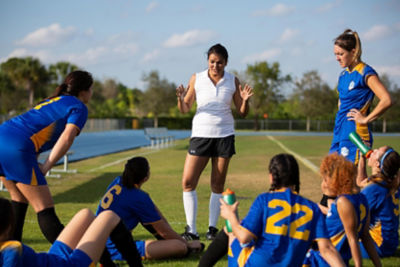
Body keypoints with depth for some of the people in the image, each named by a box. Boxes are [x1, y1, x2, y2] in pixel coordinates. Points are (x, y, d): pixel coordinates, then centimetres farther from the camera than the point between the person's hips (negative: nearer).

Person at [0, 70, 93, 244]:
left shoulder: (53, 101, 30)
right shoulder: (79, 107, 6)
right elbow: (66, 138, -10)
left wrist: (33, 164, 15)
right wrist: (45, 167, -6)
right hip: (17, 148, -8)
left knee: (19, 198, 25)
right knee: (45, 210, -5)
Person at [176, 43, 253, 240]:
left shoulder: (233, 81, 3)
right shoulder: (196, 79, 2)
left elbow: (242, 113, 8)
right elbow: (185, 109, 5)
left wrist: (245, 100, -12)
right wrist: (181, 99, -15)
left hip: (224, 135, 0)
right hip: (200, 134, 0)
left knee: (218, 185, 3)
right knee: (188, 182, -8)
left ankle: (212, 228, 14)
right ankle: (191, 230, -1)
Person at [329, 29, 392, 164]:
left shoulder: (366, 73, -11)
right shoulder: (344, 74, 14)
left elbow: (386, 100, -22)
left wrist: (366, 119, -15)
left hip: (355, 132, -8)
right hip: (340, 132, 8)